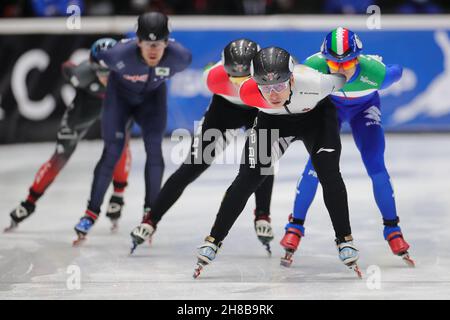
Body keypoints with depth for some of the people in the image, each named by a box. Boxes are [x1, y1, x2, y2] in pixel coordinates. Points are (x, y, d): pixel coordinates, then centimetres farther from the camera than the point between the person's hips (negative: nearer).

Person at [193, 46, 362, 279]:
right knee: (247, 178, -6)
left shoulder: (313, 82, -43)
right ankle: (213, 240, 7)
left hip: (316, 114, -1)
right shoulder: (247, 92, -35)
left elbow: (345, 76, -22)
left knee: (328, 173, -18)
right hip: (272, 120, 1)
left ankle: (345, 241, -2)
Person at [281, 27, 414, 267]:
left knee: (376, 166, -8)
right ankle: (295, 227, 2)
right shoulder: (314, 66, -39)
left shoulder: (374, 71, -41)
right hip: (328, 105, 0)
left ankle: (392, 230, 9)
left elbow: (397, 72, -17)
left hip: (365, 107, 0)